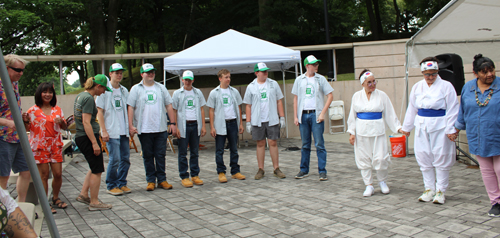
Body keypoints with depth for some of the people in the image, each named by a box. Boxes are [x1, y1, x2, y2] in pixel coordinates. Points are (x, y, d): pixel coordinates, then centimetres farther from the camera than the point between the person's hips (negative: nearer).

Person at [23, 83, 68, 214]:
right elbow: (28, 129, 1)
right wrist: (25, 121, -19)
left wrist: (61, 122, -9)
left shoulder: (57, 109, 9)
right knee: (44, 175, -1)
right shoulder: (33, 111, -1)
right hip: (40, 147, -3)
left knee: (58, 174, 3)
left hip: (55, 146, 3)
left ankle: (55, 198, 25)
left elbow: (64, 127, 12)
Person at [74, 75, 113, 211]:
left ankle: (83, 194, 22)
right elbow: (86, 122, -22)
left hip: (80, 137, 10)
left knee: (95, 168, 21)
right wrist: (94, 143, -22)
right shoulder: (89, 98, -16)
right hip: (88, 138, -10)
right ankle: (94, 202, 7)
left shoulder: (80, 96, 14)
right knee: (97, 170, 0)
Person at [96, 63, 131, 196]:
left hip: (124, 131, 6)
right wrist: (104, 131, -11)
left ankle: (121, 183, 19)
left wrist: (130, 127, 11)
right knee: (114, 159, -6)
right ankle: (111, 186, 9)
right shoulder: (104, 90, -3)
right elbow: (99, 112, -5)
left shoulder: (124, 91, 13)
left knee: (125, 158, 6)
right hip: (111, 132, -5)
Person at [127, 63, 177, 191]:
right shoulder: (136, 89, 5)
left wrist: (173, 123, 5)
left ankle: (162, 179, 14)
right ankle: (150, 180, 15)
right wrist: (131, 126, -8)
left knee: (160, 155, 5)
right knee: (148, 156, 6)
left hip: (161, 128, 1)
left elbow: (169, 105, 11)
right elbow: (131, 107, 0)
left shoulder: (161, 88, 11)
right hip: (144, 129, -1)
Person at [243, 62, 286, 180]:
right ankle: (261, 170, 13)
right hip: (257, 121, 0)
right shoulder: (251, 87, 4)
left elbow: (279, 101, 8)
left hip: (272, 120, 0)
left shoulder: (273, 84, 6)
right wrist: (248, 123, 1)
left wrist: (282, 117, 3)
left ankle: (276, 169, 8)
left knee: (273, 143, 1)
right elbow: (248, 106, 6)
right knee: (260, 144, 5)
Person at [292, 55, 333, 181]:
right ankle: (304, 170, 19)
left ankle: (322, 171, 3)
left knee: (319, 144, -4)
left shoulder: (320, 79, 3)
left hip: (316, 114, -2)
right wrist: (295, 116, 5)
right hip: (303, 114, 2)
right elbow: (296, 98, 11)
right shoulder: (299, 80, 8)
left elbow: (330, 96, 1)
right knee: (305, 145, 10)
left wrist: (322, 113, -8)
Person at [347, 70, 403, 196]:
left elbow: (390, 114, 5)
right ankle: (369, 185, 16)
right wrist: (351, 132, 3)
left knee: (380, 158, -5)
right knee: (363, 159, 3)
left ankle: (382, 181, 21)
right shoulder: (357, 96, 4)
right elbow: (352, 115, 8)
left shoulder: (381, 95, 1)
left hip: (377, 130, -1)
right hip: (361, 131, 1)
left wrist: (398, 128, -1)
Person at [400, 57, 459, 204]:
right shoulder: (417, 87, 9)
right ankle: (429, 189, 19)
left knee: (441, 159, 0)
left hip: (440, 127, -4)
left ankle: (440, 191, 12)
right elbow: (412, 109, 16)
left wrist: (450, 129, -10)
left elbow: (452, 109, -4)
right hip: (422, 126, 4)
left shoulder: (446, 86, -4)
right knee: (424, 159, 7)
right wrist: (406, 127, 18)